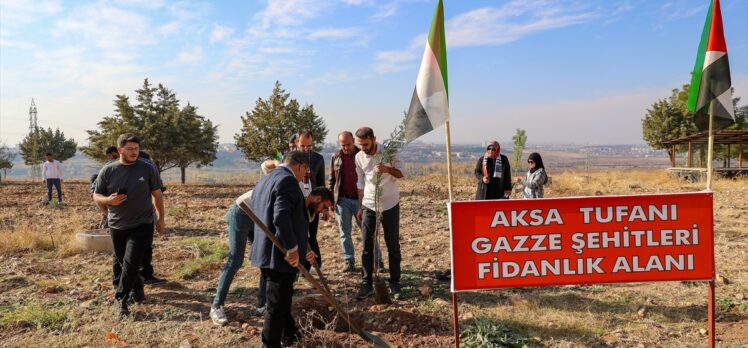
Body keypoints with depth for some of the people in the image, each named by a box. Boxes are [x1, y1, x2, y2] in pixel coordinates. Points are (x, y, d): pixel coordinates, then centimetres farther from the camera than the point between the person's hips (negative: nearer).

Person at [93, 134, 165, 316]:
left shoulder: (147, 169, -1)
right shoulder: (107, 171, 0)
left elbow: (157, 194, 7)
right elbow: (96, 196, 6)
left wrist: (161, 217, 8)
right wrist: (108, 200, -17)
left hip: (142, 225, -3)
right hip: (117, 226, 3)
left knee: (131, 263, -11)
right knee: (124, 262, 13)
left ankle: (121, 299, -2)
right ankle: (137, 291, 32)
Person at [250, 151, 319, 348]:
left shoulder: (263, 182, 18)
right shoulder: (288, 180, -16)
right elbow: (281, 217, -30)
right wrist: (293, 248, -23)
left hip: (266, 253, 10)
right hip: (280, 255, -10)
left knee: (282, 298, 26)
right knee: (277, 305, 2)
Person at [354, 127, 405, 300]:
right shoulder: (359, 157, 1)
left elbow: (401, 173, -6)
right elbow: (361, 183, 10)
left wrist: (387, 169, -27)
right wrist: (360, 207, 11)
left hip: (390, 204, -2)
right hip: (369, 206, 3)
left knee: (393, 245, 5)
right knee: (367, 246, 3)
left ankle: (395, 283, 16)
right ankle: (366, 283, 12)